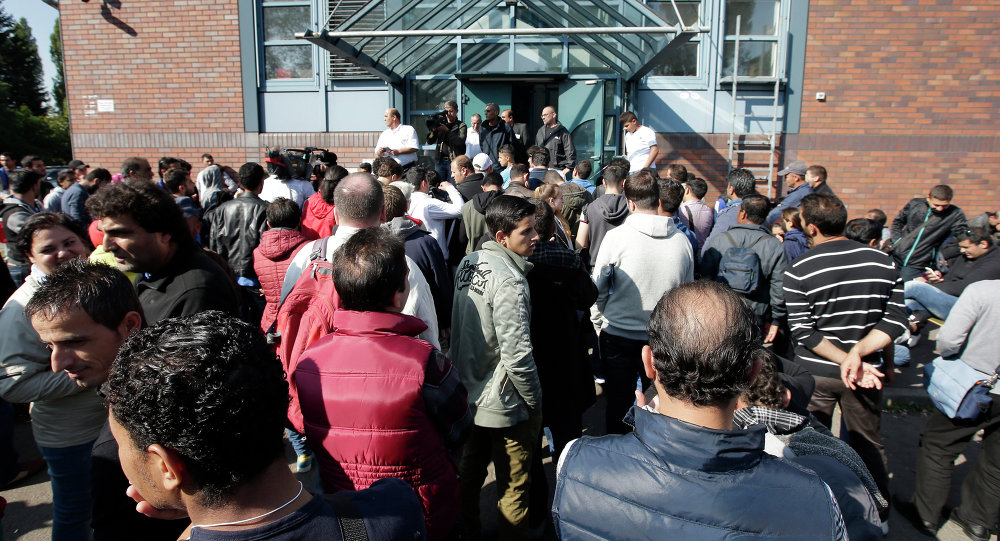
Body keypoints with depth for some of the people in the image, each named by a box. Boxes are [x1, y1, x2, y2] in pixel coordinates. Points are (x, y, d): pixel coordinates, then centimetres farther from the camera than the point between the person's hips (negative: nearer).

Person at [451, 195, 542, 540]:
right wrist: (535, 402, -12)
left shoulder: (468, 262, 1)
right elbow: (517, 356, -26)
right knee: (513, 491, 12)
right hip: (505, 407, -8)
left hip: (467, 396, 9)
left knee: (469, 476, 26)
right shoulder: (509, 281, -25)